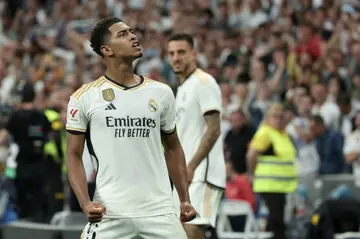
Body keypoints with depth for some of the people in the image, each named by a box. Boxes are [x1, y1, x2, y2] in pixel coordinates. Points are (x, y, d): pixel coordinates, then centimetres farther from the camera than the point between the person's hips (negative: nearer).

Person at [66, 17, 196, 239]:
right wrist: (85, 202, -12)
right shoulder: (84, 97, 0)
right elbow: (74, 155, 2)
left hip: (159, 210, 3)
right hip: (109, 213, -2)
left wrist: (185, 199, 10)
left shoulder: (161, 92, 9)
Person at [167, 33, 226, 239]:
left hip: (202, 174, -10)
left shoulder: (204, 82, -9)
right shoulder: (183, 88, 21)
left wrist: (190, 167, -23)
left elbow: (213, 131, -17)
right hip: (188, 175, 10)